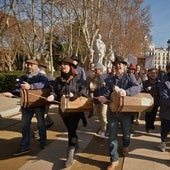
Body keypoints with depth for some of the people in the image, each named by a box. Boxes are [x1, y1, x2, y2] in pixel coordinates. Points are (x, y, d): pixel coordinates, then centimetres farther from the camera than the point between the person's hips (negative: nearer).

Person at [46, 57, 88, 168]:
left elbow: (83, 91, -12)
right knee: (70, 130, 19)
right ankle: (76, 147, 40)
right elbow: (55, 92, 6)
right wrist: (53, 96, -16)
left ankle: (71, 155, -1)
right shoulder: (58, 80, 6)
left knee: (72, 130, -7)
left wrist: (74, 95, -28)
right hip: (63, 110, 5)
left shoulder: (77, 79, -8)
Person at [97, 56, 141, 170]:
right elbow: (107, 93, -1)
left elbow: (137, 88, -20)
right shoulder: (112, 80, 8)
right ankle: (114, 160, 11)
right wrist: (104, 98, -25)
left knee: (126, 132, 20)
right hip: (113, 111, 2)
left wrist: (126, 92, -39)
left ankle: (125, 146, 52)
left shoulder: (130, 76, -3)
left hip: (126, 110, -2)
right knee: (112, 135, 0)